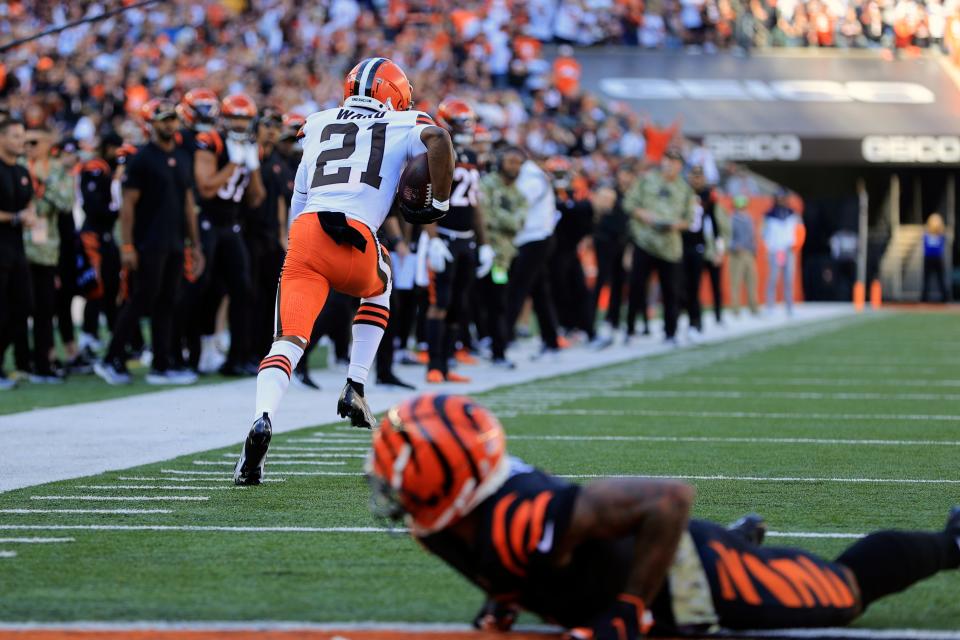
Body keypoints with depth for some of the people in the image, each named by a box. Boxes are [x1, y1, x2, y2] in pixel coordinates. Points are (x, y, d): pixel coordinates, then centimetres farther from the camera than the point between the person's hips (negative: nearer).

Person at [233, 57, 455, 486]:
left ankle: (262, 418, -35)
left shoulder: (319, 125, 28)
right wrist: (440, 204, 5)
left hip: (305, 231, 1)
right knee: (379, 287, 33)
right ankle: (355, 389, 21)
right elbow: (438, 139, -4)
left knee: (289, 339, -7)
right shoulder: (403, 126, 18)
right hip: (355, 245, -1)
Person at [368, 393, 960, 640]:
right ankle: (744, 537, 61)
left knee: (844, 590, 16)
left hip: (699, 584, -7)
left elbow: (672, 498, -41)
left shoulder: (522, 522, -42)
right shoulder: (437, 525, -15)